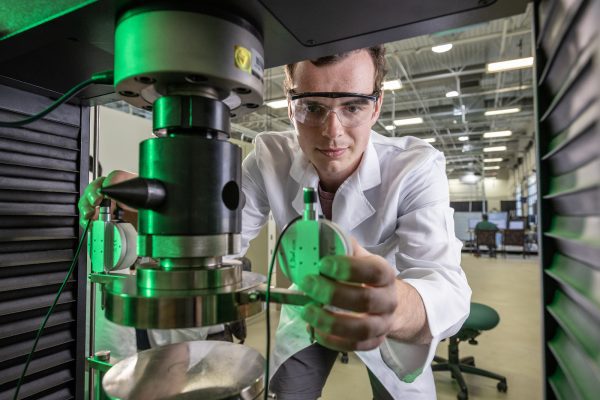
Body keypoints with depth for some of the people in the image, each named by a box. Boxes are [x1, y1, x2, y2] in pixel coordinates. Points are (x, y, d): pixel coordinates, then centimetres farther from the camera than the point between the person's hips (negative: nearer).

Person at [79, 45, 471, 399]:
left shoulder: (416, 167, -29)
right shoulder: (270, 158, -19)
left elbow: (445, 286, -40)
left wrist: (394, 307, -64)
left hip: (390, 322, -1)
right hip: (308, 313, 2)